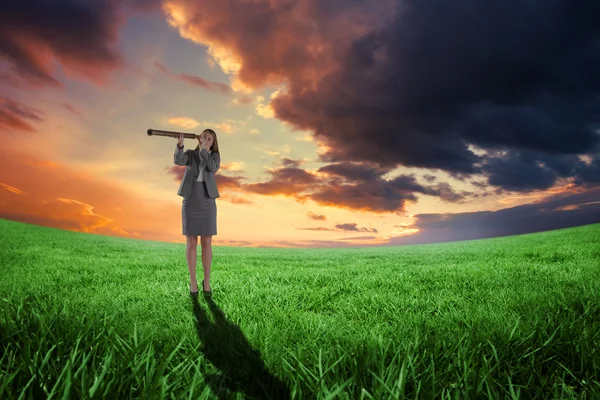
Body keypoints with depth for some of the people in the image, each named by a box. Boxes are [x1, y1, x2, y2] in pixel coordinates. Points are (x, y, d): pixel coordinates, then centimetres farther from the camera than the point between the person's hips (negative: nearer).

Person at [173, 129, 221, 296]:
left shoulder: (215, 156, 8)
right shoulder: (190, 154, 7)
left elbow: (212, 168, -14)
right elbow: (178, 161, -17)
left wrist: (204, 149, -16)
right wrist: (180, 144, -33)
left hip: (207, 202, 0)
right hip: (190, 201, 0)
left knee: (206, 243, 1)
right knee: (191, 243, 1)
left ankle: (207, 281, 15)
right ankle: (193, 281, 13)